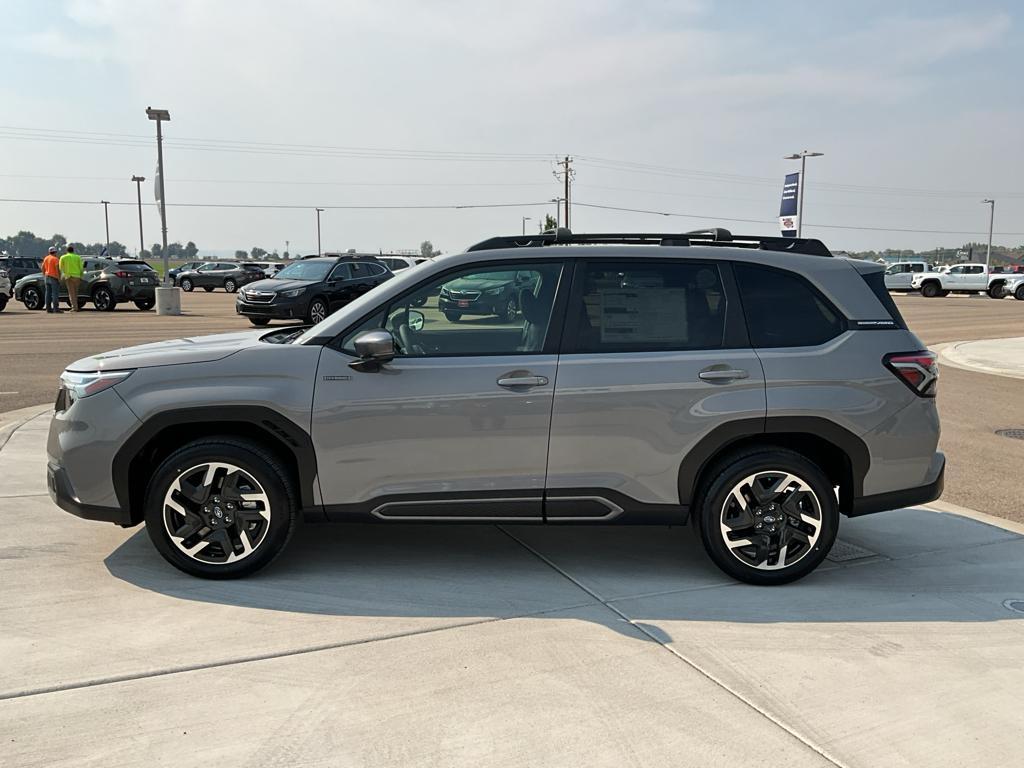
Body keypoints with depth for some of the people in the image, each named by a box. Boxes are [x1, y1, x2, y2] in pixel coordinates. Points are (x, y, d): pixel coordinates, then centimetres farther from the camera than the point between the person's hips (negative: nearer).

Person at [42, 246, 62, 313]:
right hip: (54, 278, -7)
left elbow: (43, 268, 16)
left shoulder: (46, 258, 12)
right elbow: (57, 269, -18)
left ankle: (48, 308, 4)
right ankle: (56, 308, -11)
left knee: (48, 293, 6)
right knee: (55, 293, -7)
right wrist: (59, 278, -15)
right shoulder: (55, 259, -10)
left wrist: (44, 276, 22)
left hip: (47, 277, 7)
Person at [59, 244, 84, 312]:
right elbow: (81, 268, 4)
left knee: (71, 292, -2)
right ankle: (75, 306, 13)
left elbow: (60, 268, 7)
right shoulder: (78, 257, 8)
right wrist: (81, 277, 12)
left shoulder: (63, 257, 5)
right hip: (77, 276, 2)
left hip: (68, 276, -2)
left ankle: (74, 307, -11)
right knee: (75, 292, 14)